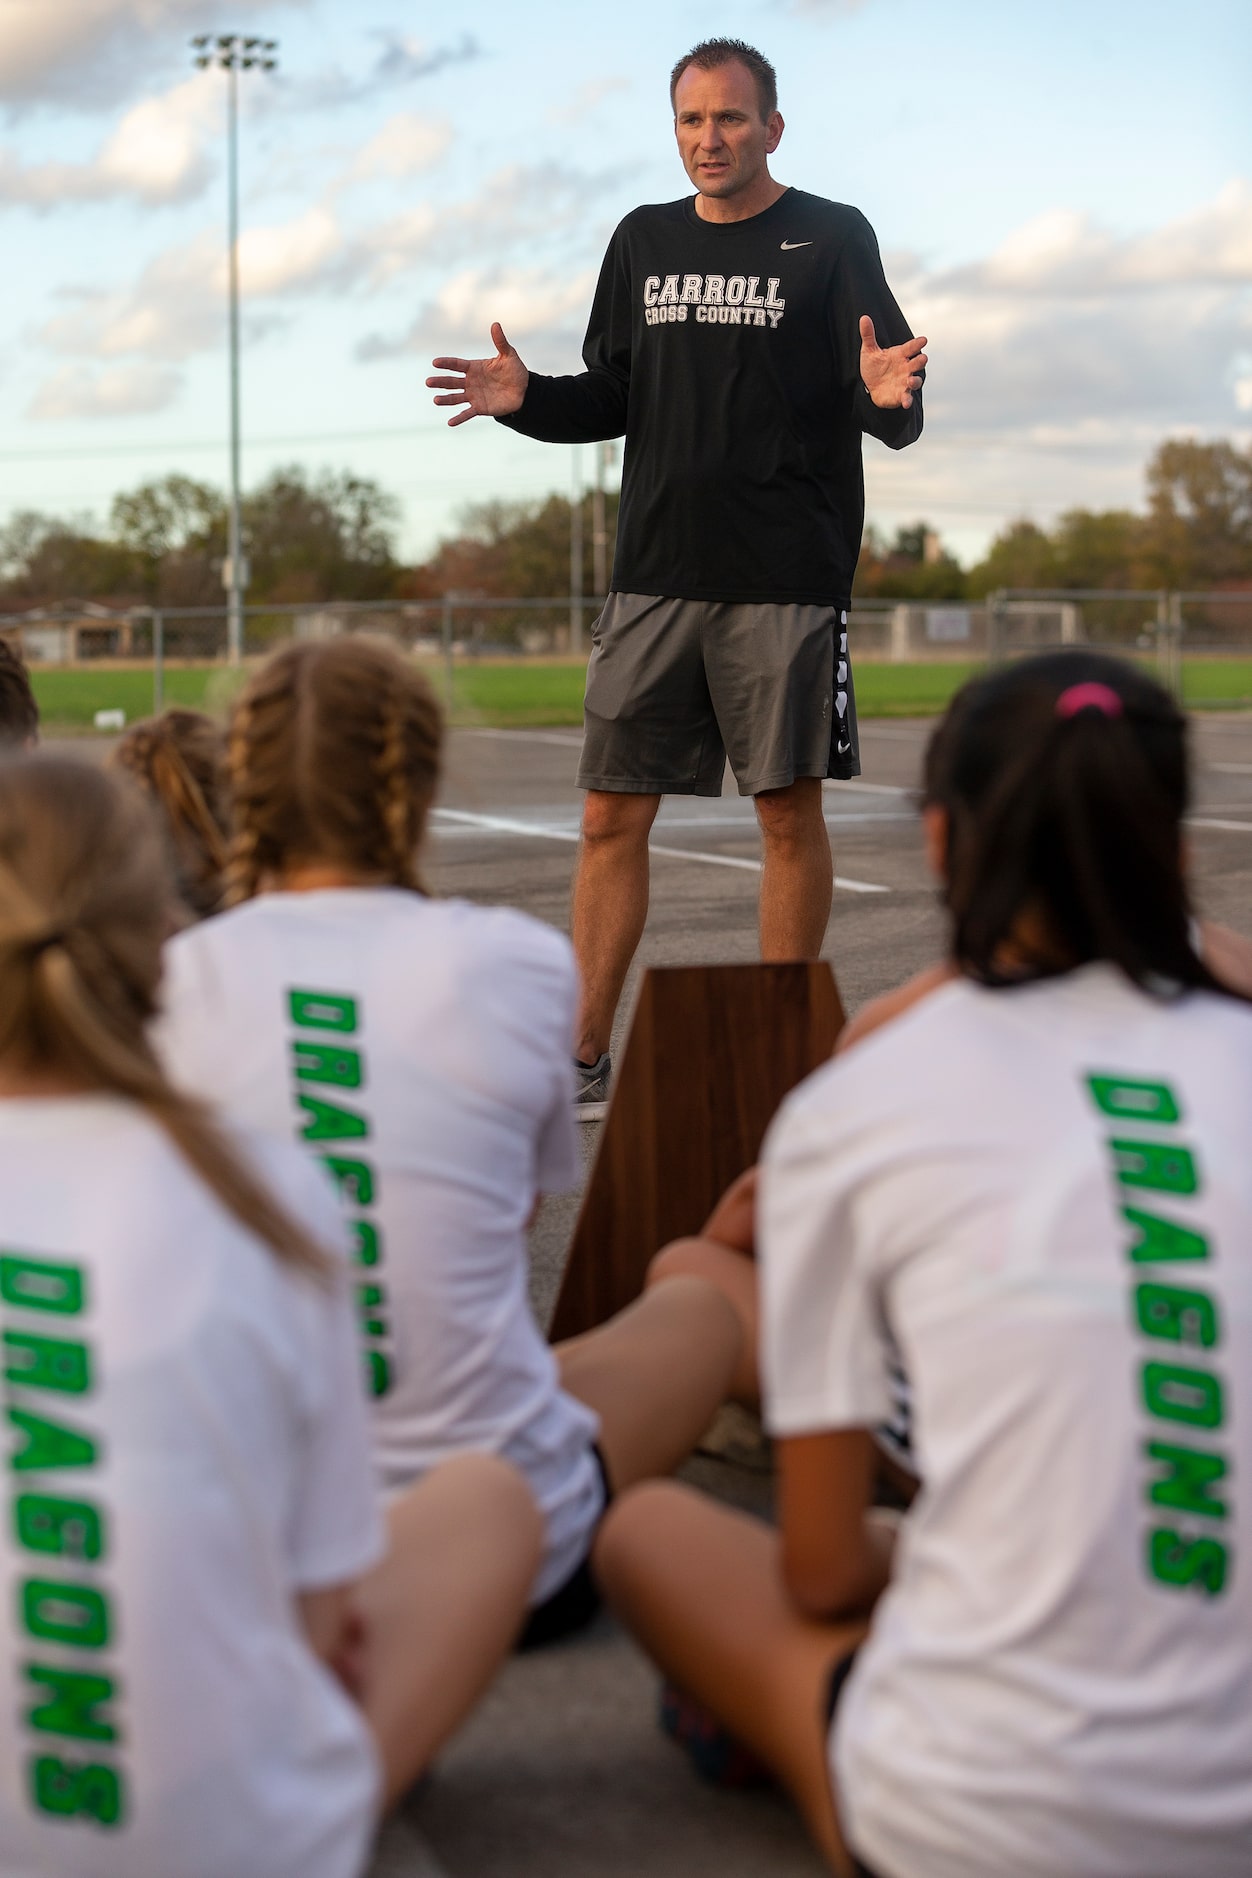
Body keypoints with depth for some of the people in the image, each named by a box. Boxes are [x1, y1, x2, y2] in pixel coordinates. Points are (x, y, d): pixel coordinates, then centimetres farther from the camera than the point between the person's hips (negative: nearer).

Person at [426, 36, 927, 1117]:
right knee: (612, 815, 3)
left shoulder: (831, 238, 1)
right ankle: (587, 1060, 11)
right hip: (657, 576, 4)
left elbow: (898, 420, -4)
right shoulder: (644, 242, 14)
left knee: (789, 810, 1)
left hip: (786, 578, -4)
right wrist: (525, 399, 1)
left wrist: (886, 396, -26)